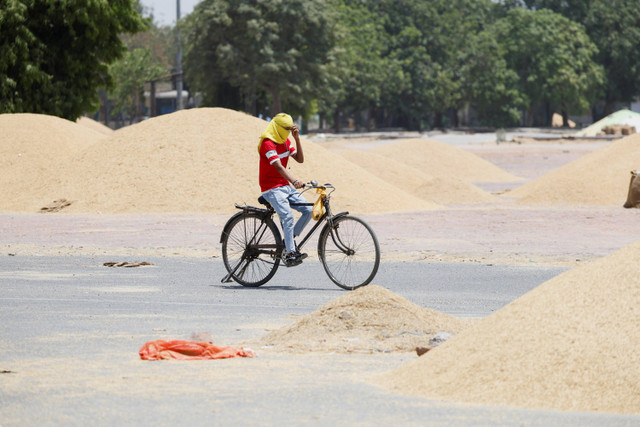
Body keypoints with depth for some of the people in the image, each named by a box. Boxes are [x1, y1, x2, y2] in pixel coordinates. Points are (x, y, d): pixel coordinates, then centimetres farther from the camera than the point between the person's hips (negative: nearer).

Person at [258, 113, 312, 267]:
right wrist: (294, 181, -44)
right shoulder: (268, 143, -17)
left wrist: (297, 138, -4)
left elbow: (300, 159, 7)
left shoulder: (286, 141, 11)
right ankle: (289, 254, -27)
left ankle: (290, 240, 8)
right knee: (288, 216, -26)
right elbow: (279, 167, -30)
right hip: (271, 188, -8)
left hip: (285, 186, 8)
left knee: (308, 210, -5)